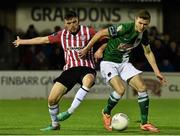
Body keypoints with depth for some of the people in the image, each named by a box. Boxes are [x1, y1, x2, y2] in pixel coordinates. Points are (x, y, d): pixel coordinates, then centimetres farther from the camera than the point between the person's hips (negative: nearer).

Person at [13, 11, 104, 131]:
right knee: (52, 99, -6)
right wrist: (22, 42, 25)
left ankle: (70, 111, -35)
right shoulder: (62, 35, 8)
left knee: (88, 81, -42)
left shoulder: (88, 31, -2)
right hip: (70, 69, 4)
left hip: (86, 68, -4)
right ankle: (55, 124, 19)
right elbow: (43, 40, 18)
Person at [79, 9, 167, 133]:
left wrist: (157, 72, 12)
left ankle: (144, 123, 4)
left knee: (142, 88, -7)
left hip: (124, 63, 7)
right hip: (109, 63, -7)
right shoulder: (125, 28, -25)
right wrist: (87, 49, -11)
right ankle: (106, 113, 4)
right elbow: (101, 33, -17)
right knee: (120, 90, -26)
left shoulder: (143, 33, -2)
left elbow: (148, 52, 14)